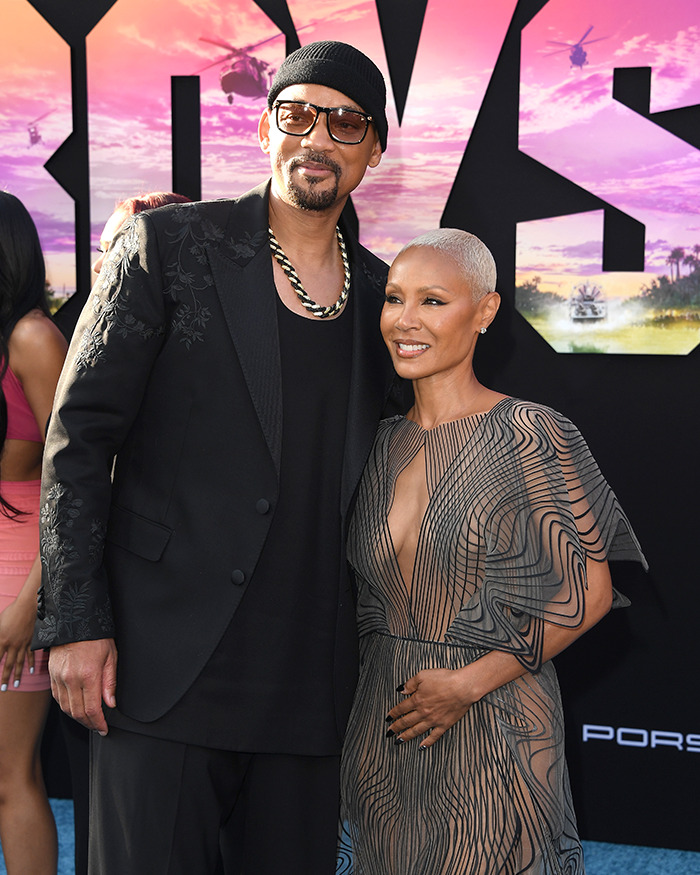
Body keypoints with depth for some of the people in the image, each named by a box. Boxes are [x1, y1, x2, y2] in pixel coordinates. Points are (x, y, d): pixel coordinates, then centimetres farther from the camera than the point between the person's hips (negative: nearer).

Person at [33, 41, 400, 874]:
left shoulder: (380, 292, 10)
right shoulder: (168, 244, -2)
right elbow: (78, 435, -4)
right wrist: (76, 620, -10)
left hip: (310, 676, 4)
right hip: (166, 665, -4)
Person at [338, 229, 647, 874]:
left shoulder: (532, 436, -12)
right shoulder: (386, 442, 5)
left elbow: (589, 592, -11)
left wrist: (471, 681, -14)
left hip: (492, 730, -5)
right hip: (384, 729, 5)